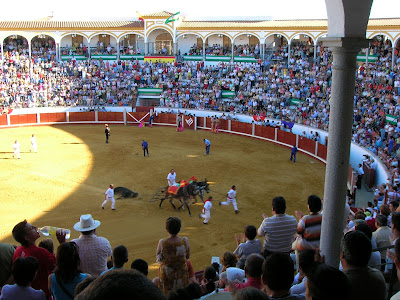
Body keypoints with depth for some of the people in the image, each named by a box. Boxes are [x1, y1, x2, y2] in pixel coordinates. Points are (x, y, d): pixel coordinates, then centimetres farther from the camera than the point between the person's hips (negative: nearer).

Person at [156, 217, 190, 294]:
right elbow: (187, 256, -3)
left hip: (166, 273, -1)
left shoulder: (162, 243, -23)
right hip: (181, 273, 1)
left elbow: (157, 255, -4)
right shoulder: (185, 241, -20)